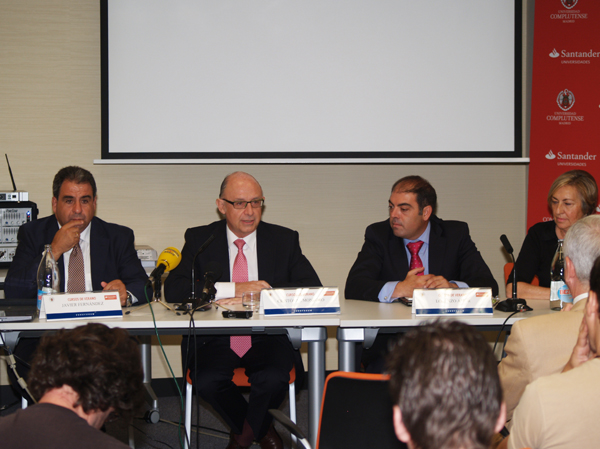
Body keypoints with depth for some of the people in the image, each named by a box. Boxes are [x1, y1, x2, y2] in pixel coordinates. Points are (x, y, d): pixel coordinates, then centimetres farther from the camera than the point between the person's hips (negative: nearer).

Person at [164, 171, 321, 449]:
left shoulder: (284, 240, 8)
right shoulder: (199, 239, 6)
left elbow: (312, 288, -3)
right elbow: (173, 290, -8)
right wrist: (236, 288, -18)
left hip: (267, 339, 0)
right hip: (215, 340, 0)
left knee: (273, 378, -31)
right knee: (206, 381, -30)